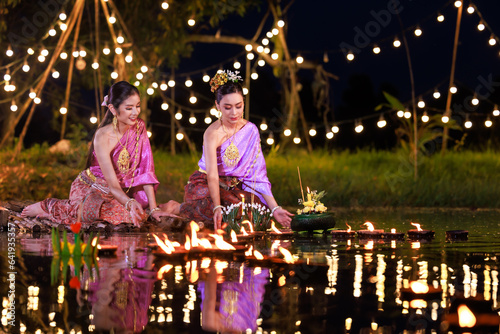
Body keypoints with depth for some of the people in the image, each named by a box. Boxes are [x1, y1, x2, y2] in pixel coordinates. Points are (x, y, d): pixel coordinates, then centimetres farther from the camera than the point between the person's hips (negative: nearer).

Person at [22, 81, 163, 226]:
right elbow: (112, 185, -30)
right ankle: (49, 207, -9)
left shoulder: (139, 127, -9)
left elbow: (146, 170, -8)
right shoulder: (103, 138, -25)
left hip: (122, 189, 6)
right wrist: (129, 203, -51)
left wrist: (153, 209, -16)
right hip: (89, 187, -6)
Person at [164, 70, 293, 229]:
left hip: (233, 188, 6)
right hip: (205, 185, -6)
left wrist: (274, 208, -14)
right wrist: (217, 207, -43)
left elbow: (258, 174, -4)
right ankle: (178, 208, -5)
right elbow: (212, 174, -28)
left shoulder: (251, 130, -3)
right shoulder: (213, 133, -19)